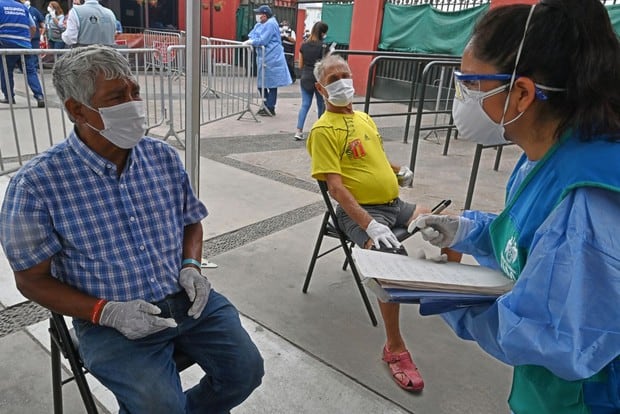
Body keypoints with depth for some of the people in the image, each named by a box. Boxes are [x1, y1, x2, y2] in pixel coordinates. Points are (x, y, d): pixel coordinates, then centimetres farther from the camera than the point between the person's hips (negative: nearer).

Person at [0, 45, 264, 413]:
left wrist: (191, 266, -7)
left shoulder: (164, 156, 0)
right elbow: (33, 279, -6)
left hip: (187, 299, 4)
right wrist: (107, 312, -17)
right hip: (113, 322, -3)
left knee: (246, 369, -3)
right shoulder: (38, 183, -13)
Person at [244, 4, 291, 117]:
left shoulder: (270, 24, -15)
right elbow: (253, 35, 13)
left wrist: (250, 42, -11)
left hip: (271, 59, -10)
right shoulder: (260, 24, 14)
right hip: (264, 58, 10)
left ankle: (270, 109, 4)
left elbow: (263, 41, -21)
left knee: (271, 84, -2)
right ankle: (266, 106, 25)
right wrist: (250, 41, -8)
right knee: (261, 83, 14)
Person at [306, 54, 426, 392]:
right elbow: (335, 186, -18)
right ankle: (395, 349, -14)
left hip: (395, 204, 8)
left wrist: (400, 170, 12)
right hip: (360, 211, -8)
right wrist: (369, 225, -29)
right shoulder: (323, 130, -9)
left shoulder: (365, 119, 16)